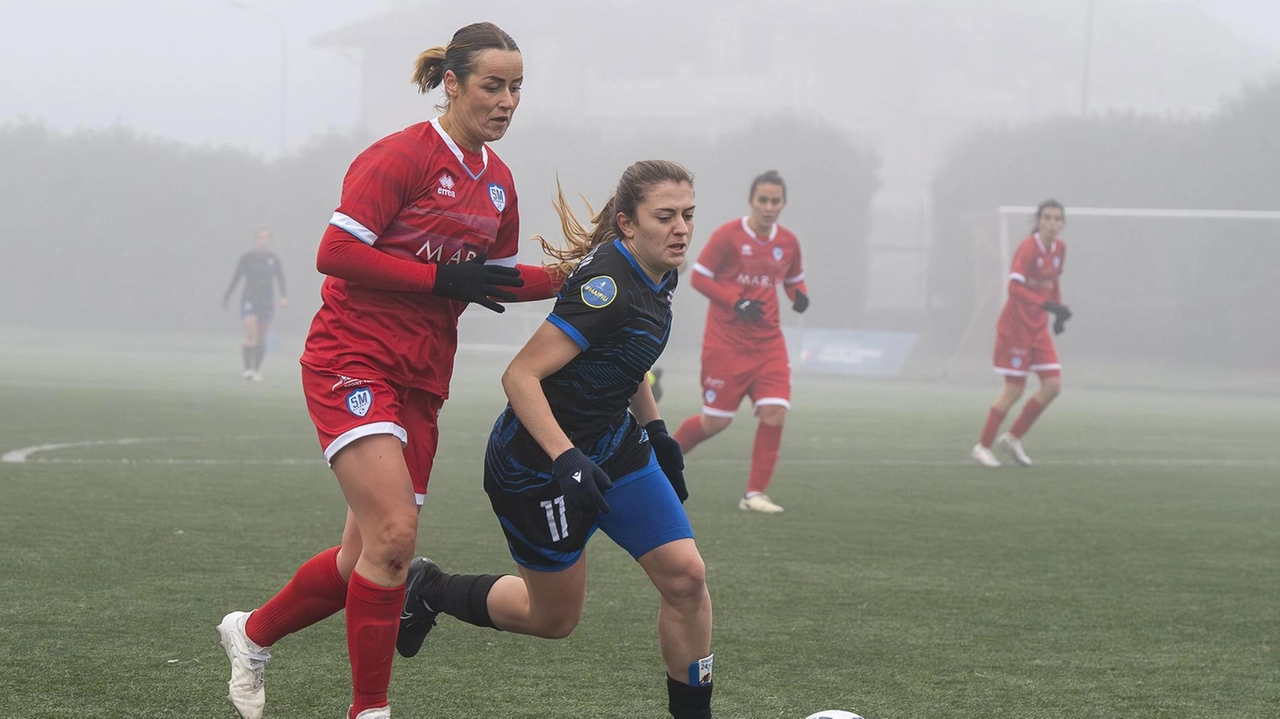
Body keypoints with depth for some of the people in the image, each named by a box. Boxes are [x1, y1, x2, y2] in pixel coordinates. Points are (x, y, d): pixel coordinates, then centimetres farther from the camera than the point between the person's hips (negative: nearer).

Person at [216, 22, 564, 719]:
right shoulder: (401, 156, -12)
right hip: (353, 362, -8)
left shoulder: (498, 182, 11)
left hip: (419, 382, 8)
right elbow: (336, 253, -17)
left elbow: (495, 280, 22)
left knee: (370, 556, 7)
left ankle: (253, 634, 31)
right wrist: (444, 278, -20)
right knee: (393, 532, -19)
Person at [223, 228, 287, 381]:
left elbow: (280, 278, 3)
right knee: (251, 332, -18)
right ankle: (248, 368, -15)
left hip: (267, 302, 2)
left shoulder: (273, 259, 5)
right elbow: (235, 279, 5)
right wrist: (226, 298, 6)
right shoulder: (246, 258, 1)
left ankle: (257, 370, 15)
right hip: (249, 300, -2)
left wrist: (284, 296, -13)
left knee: (261, 338, 5)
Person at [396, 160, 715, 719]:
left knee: (685, 574, -6)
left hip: (612, 444, 8)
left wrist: (657, 432, 18)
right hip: (536, 465, -8)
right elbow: (521, 376, -29)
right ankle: (429, 591, 30)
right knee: (553, 617, 7)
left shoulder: (658, 275, 1)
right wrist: (567, 460, -35)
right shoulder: (606, 285, -28)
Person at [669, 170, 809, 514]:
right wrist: (737, 302, -18)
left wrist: (800, 295, -3)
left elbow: (794, 279, 22)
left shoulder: (788, 243, 6)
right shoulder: (728, 236, -9)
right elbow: (698, 276, -7)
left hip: (768, 343, 4)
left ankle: (755, 494, -4)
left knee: (774, 413, -13)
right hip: (726, 341, -4)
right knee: (715, 422, -2)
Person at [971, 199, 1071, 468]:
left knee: (1053, 385, -1)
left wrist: (1059, 312, 7)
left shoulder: (1060, 249, 6)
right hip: (1015, 326, -7)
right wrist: (1048, 304, -34)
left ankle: (1012, 438, 14)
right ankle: (983, 446, 10)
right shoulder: (1028, 248, -17)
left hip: (1039, 328, 7)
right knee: (1015, 389, -5)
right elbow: (1015, 287, -26)